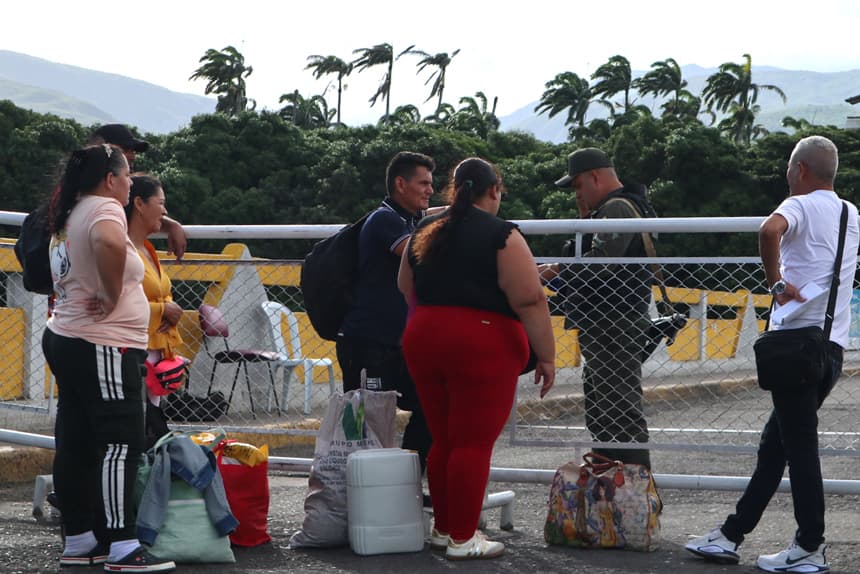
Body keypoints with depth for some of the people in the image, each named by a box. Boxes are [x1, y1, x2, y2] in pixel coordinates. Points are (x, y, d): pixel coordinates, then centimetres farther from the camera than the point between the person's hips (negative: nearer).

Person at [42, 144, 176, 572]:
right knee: (121, 444, -10)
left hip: (67, 340, 10)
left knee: (76, 445, 11)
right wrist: (113, 296, -24)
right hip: (102, 347, -10)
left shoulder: (70, 215, 17)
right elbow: (109, 243, -36)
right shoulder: (104, 208, -13)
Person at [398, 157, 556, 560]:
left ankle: (443, 528, 23)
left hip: (424, 342, 7)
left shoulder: (424, 232, 12)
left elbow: (407, 292, 22)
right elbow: (530, 302, -13)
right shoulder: (501, 235, -8)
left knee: (443, 440, 15)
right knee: (474, 444, -2)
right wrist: (546, 357, -8)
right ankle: (462, 539, 1)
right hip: (481, 346, -6)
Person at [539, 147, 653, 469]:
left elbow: (601, 261, -25)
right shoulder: (608, 210, 22)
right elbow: (596, 256, 19)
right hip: (604, 325, 12)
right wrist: (586, 218, 12)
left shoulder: (619, 208, -13)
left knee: (621, 407, -12)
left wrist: (557, 271, -16)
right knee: (600, 407, 17)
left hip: (615, 325, -12)